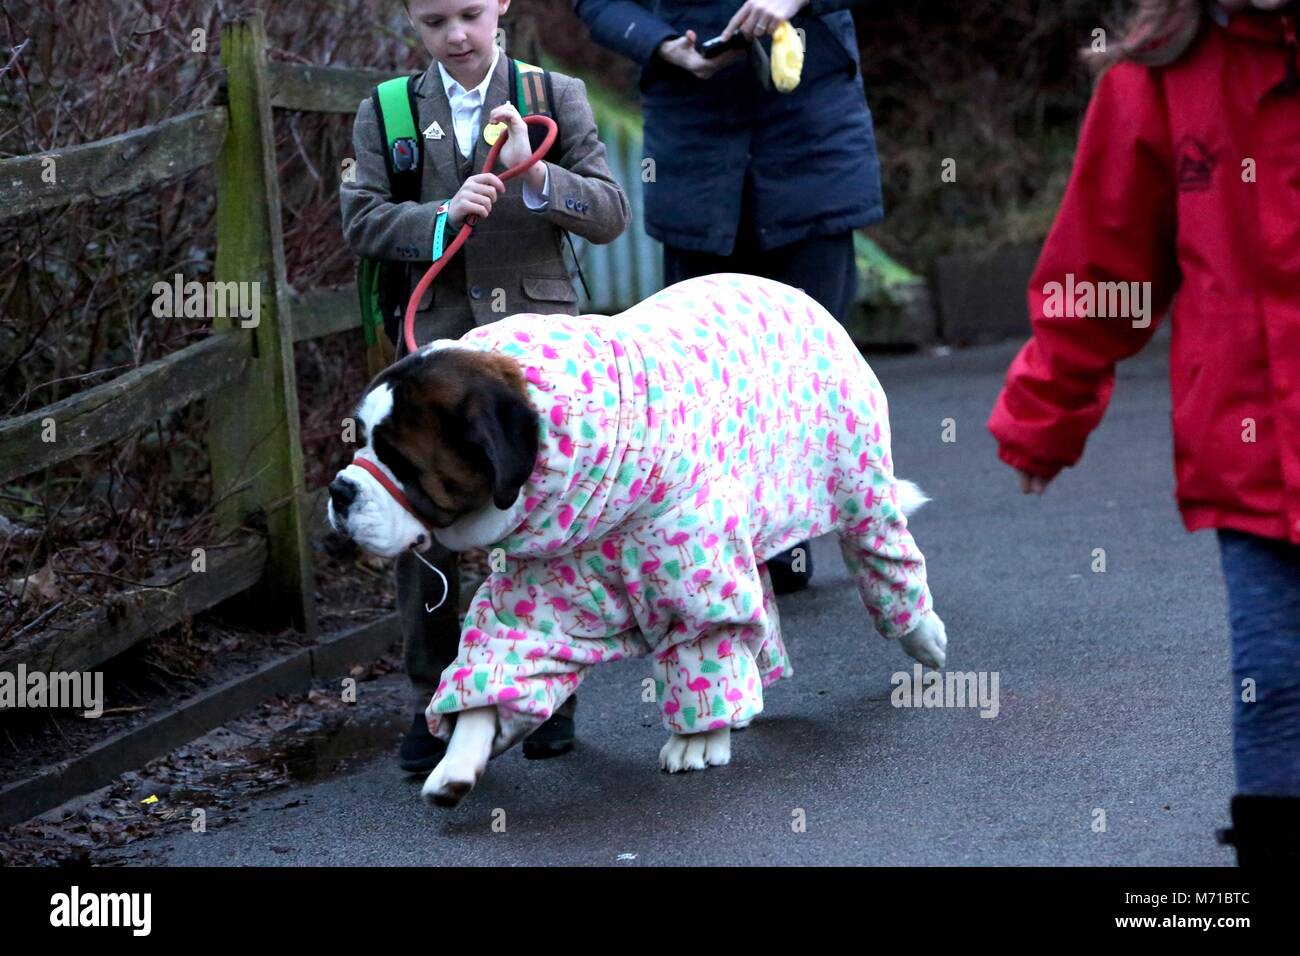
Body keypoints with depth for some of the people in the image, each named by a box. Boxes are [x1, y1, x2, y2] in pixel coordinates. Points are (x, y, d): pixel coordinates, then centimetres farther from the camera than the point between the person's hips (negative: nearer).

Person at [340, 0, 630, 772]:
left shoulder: (557, 98, 4)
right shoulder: (388, 113, 6)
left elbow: (612, 214, -1)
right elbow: (361, 220, -2)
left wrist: (533, 173, -18)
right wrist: (444, 218, -18)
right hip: (436, 344, 0)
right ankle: (433, 701, 9)